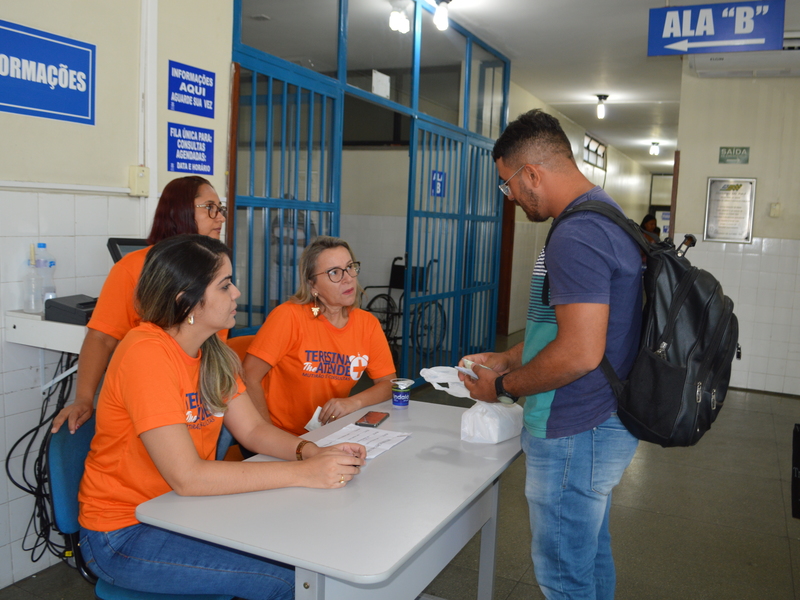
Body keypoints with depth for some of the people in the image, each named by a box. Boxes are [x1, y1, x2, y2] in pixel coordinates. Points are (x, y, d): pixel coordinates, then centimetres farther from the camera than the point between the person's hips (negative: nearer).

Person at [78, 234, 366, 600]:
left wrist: (311, 452, -17)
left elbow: (253, 428, 2)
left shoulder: (213, 351, 1)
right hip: (124, 533, -7)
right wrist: (302, 473, -28)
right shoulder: (146, 353, -25)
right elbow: (186, 476, -29)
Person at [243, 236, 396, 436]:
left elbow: (388, 383, 3)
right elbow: (249, 378, -14)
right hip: (282, 436, -4)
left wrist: (354, 402, -15)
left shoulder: (368, 324, 0)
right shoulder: (289, 316, -15)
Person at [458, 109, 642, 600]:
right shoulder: (607, 216, 11)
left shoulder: (576, 237, -23)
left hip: (574, 435, -10)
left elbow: (579, 353, -28)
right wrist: (506, 359, 15)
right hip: (605, 422, 10)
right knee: (592, 553, 25)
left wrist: (503, 387, -13)